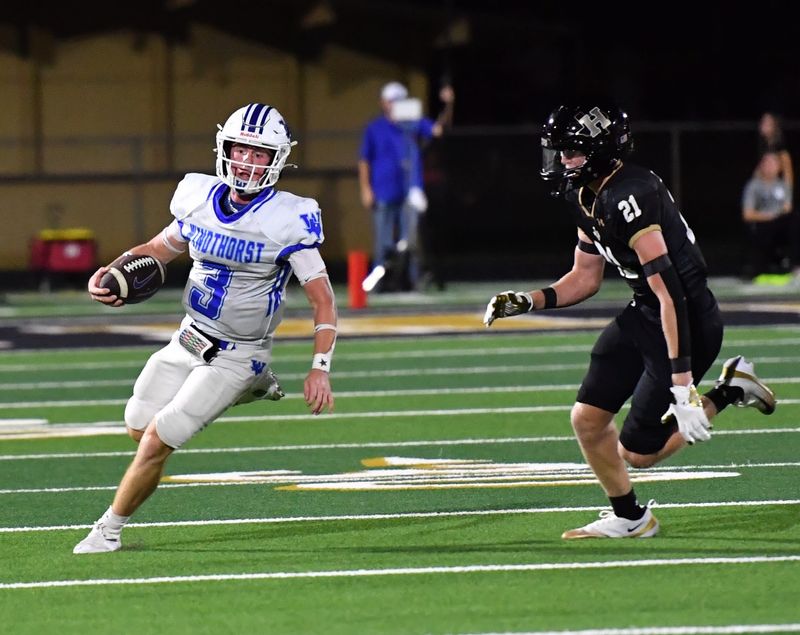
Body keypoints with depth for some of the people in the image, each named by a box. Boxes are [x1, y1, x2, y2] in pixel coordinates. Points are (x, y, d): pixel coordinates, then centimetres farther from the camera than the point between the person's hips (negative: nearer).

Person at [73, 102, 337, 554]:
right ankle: (248, 389, 30)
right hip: (189, 341, 7)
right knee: (139, 428, 18)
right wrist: (111, 274, -7)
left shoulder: (287, 221, -21)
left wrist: (320, 368, -28)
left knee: (157, 442, -10)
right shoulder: (201, 199, -5)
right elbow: (161, 248, 12)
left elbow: (323, 300, -18)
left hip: (236, 357, -7)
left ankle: (110, 529, 12)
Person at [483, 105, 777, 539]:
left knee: (637, 451, -2)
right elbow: (585, 278, 16)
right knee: (587, 419, 7)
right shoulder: (587, 196, 4)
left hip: (686, 322, -9)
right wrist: (526, 302, 0)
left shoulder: (629, 197, -27)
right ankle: (628, 518, 25)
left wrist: (682, 381, -33)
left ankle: (726, 392, 13)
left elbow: (668, 290, -31)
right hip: (643, 315, 9)